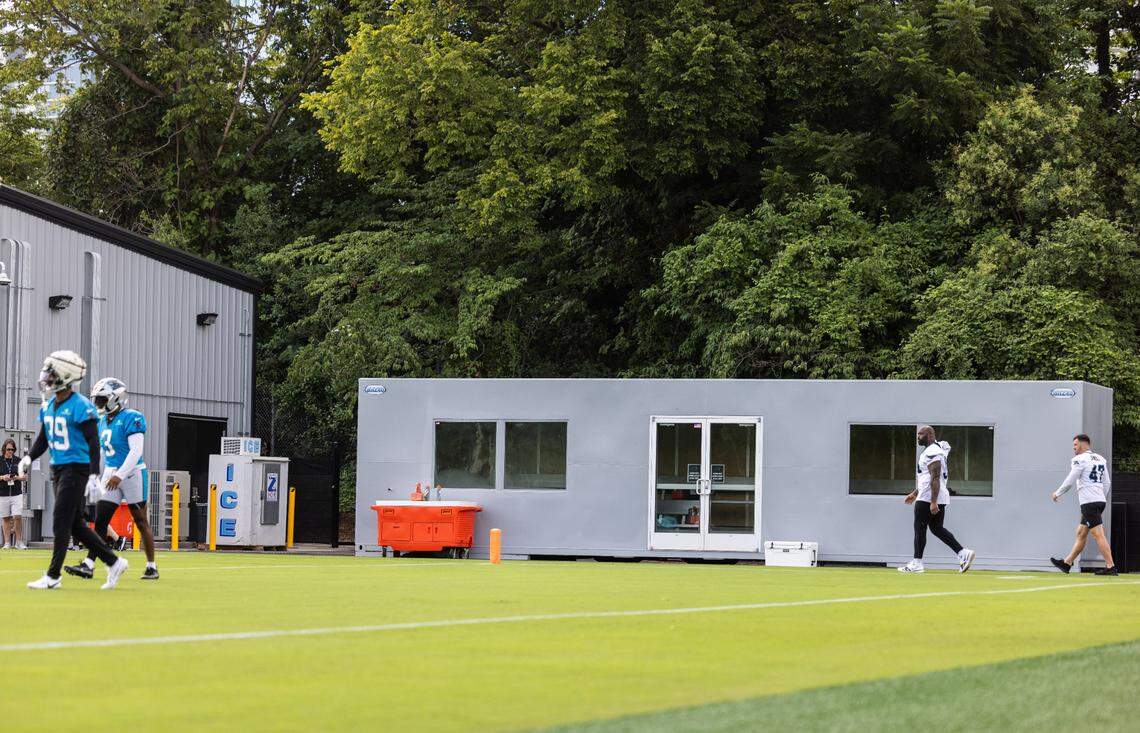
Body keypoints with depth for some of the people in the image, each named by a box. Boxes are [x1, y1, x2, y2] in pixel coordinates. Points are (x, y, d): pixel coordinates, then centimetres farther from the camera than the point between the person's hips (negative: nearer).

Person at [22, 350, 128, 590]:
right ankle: (114, 563, 18)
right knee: (76, 525, 9)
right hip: (58, 469, 9)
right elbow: (43, 439, 21)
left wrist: (94, 474, -22)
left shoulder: (80, 406, -14)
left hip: (76, 468, -9)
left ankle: (53, 575, -3)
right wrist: (29, 457, 5)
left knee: (61, 522, -8)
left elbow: (93, 442, -16)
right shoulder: (48, 406, 11)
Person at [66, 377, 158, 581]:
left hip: (132, 474, -7)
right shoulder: (103, 422, 13)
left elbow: (136, 451, -19)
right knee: (100, 521, -2)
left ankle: (151, 566, 10)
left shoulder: (131, 419, -13)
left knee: (141, 522, 1)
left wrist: (119, 475, -24)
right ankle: (88, 565, -5)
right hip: (111, 475, 7)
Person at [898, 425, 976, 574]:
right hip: (940, 498, 10)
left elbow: (935, 478, -23)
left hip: (928, 498, -10)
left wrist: (933, 502, -27)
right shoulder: (932, 451, 18)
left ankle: (917, 563, 3)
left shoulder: (931, 453, -15)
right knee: (937, 528, 12)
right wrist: (915, 494, 30)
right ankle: (963, 553, 4)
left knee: (919, 528, -2)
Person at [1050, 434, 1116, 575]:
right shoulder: (1100, 459, 15)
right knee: (1081, 534, 14)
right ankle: (1067, 563, 21)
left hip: (1089, 503, -9)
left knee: (1098, 535, -10)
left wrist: (1057, 494, 6)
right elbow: (1107, 483, 16)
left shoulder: (1080, 459, -9)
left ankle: (1110, 566, -15)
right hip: (1100, 501, 9)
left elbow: (1069, 482, -9)